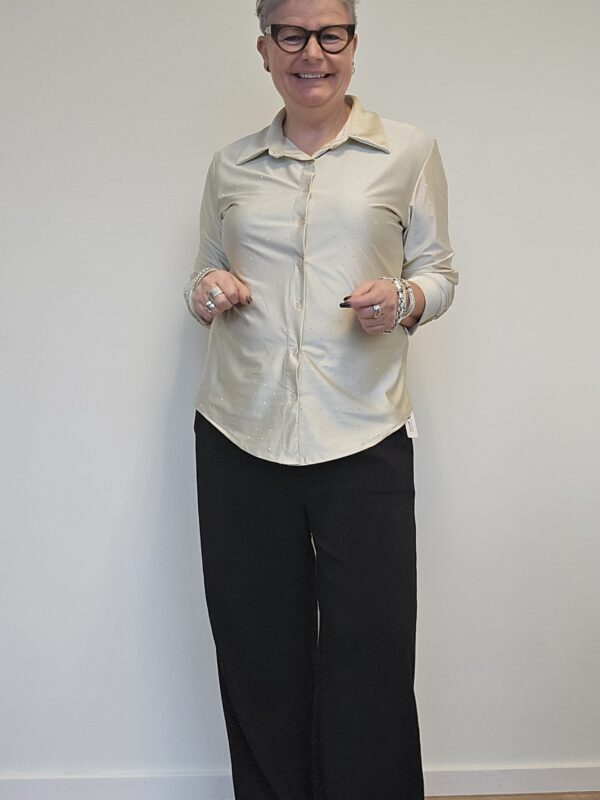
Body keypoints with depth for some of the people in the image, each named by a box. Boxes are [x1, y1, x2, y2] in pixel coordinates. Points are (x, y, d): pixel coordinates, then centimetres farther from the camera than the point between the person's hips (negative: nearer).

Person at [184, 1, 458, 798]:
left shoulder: (408, 150, 6)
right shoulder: (230, 166, 13)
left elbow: (439, 272, 10)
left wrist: (402, 302, -12)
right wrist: (208, 292, -1)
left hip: (364, 439, -2)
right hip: (240, 434, 2)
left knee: (371, 663, -4)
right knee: (259, 656, 7)